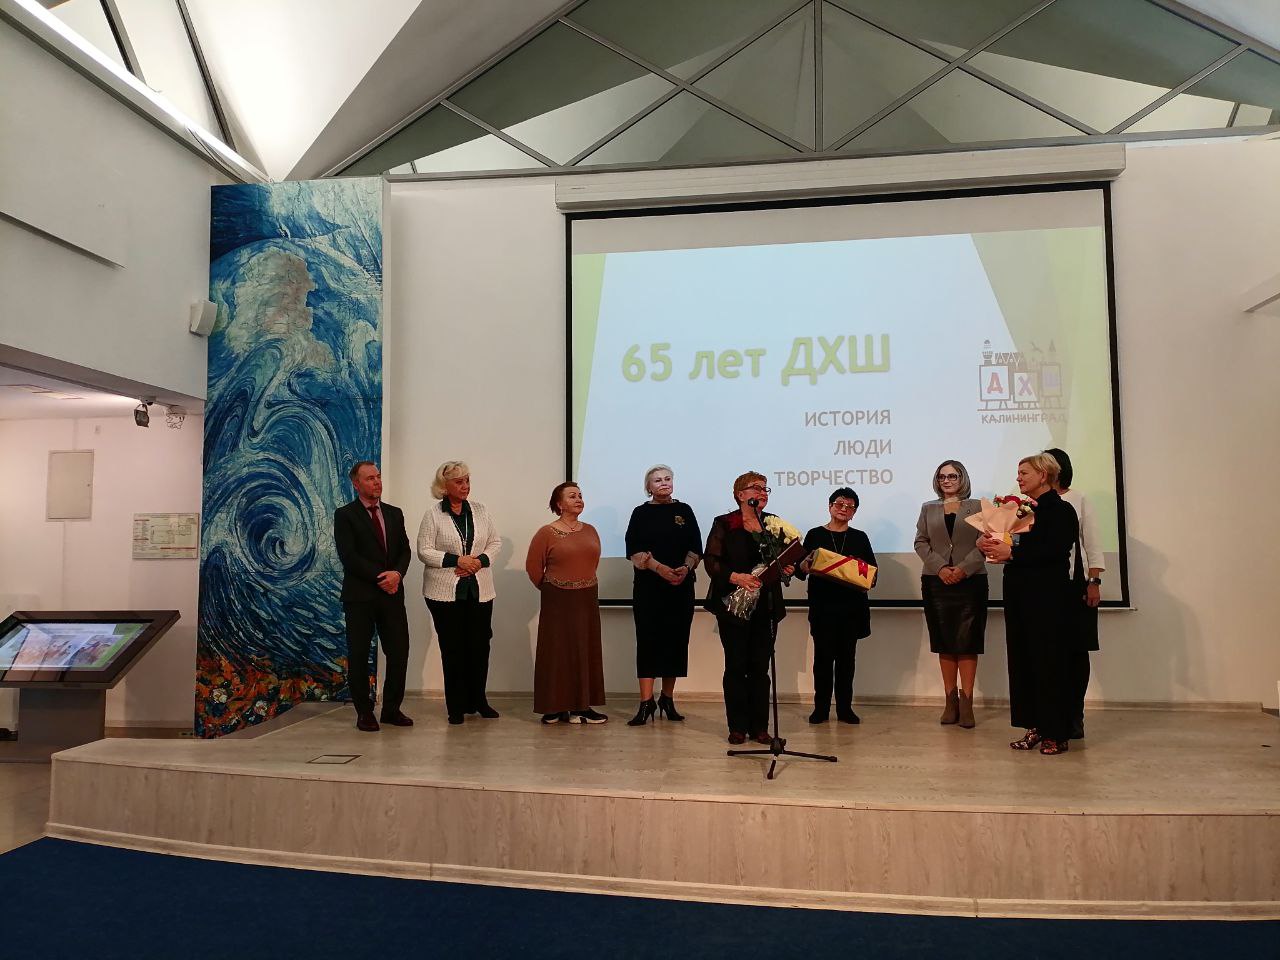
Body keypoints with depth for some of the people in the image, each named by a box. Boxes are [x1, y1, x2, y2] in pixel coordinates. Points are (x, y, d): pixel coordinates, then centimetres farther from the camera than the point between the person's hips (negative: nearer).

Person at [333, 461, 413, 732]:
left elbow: (405, 550, 9)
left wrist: (397, 573, -11)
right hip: (360, 596, -4)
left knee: (399, 652, 2)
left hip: (392, 594, 4)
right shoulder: (344, 515, -2)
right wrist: (381, 578, -14)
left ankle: (392, 709, 15)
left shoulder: (394, 514, 14)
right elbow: (348, 556, -11)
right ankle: (364, 712, 14)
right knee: (359, 655, 3)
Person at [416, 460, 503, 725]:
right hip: (445, 591, -3)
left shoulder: (479, 510, 8)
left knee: (480, 645, 5)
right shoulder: (433, 514, -3)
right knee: (452, 648, 2)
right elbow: (424, 551, -7)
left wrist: (481, 560, -8)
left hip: (480, 590, 3)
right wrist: (456, 560, -16)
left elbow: (495, 542, 11)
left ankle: (478, 700, 22)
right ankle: (456, 706, 14)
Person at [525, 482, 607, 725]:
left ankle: (581, 706, 14)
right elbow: (533, 566, -3)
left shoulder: (590, 531, 7)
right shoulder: (547, 533, -8)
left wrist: (583, 584, 14)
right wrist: (550, 589, 6)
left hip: (587, 601, 5)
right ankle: (556, 708, 6)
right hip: (558, 602, -5)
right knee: (559, 653, -1)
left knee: (586, 652, 7)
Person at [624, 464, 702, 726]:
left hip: (681, 586, 2)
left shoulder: (684, 511, 10)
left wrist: (686, 568, -12)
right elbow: (634, 550, -5)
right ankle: (646, 702, -5)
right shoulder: (641, 513, 5)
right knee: (648, 640, -6)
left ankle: (668, 699, 15)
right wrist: (660, 568, -17)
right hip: (649, 586, -2)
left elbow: (696, 547, 7)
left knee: (676, 641, 4)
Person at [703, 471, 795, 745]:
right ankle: (737, 727, 10)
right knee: (736, 665, 1)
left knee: (760, 666, 5)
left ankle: (760, 727, 12)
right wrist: (736, 577, -23)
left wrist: (787, 569, -4)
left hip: (766, 606, 3)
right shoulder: (724, 524, -1)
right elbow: (711, 561, -8)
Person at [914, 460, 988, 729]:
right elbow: (921, 542, 5)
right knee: (945, 643, 4)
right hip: (936, 582, 2)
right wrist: (940, 568, -10)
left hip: (970, 581, -2)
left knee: (967, 642, -3)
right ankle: (950, 700, 9)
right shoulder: (928, 508, 14)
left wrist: (964, 568, -14)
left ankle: (966, 701, -1)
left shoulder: (977, 507, 8)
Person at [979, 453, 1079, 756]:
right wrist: (991, 545, -7)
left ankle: (1057, 733, 6)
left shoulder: (1061, 510, -6)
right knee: (1022, 659, 8)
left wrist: (1011, 553, -23)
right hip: (1019, 596, 7)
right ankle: (1034, 727, 16)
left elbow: (1053, 551, -20)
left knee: (1050, 662, -2)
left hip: (1048, 598, -7)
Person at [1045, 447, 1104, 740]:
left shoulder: (1078, 501, 4)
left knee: (1077, 650, 3)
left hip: (1075, 584, -2)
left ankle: (1074, 716, 12)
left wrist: (1094, 582, -5)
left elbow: (1093, 544, 2)